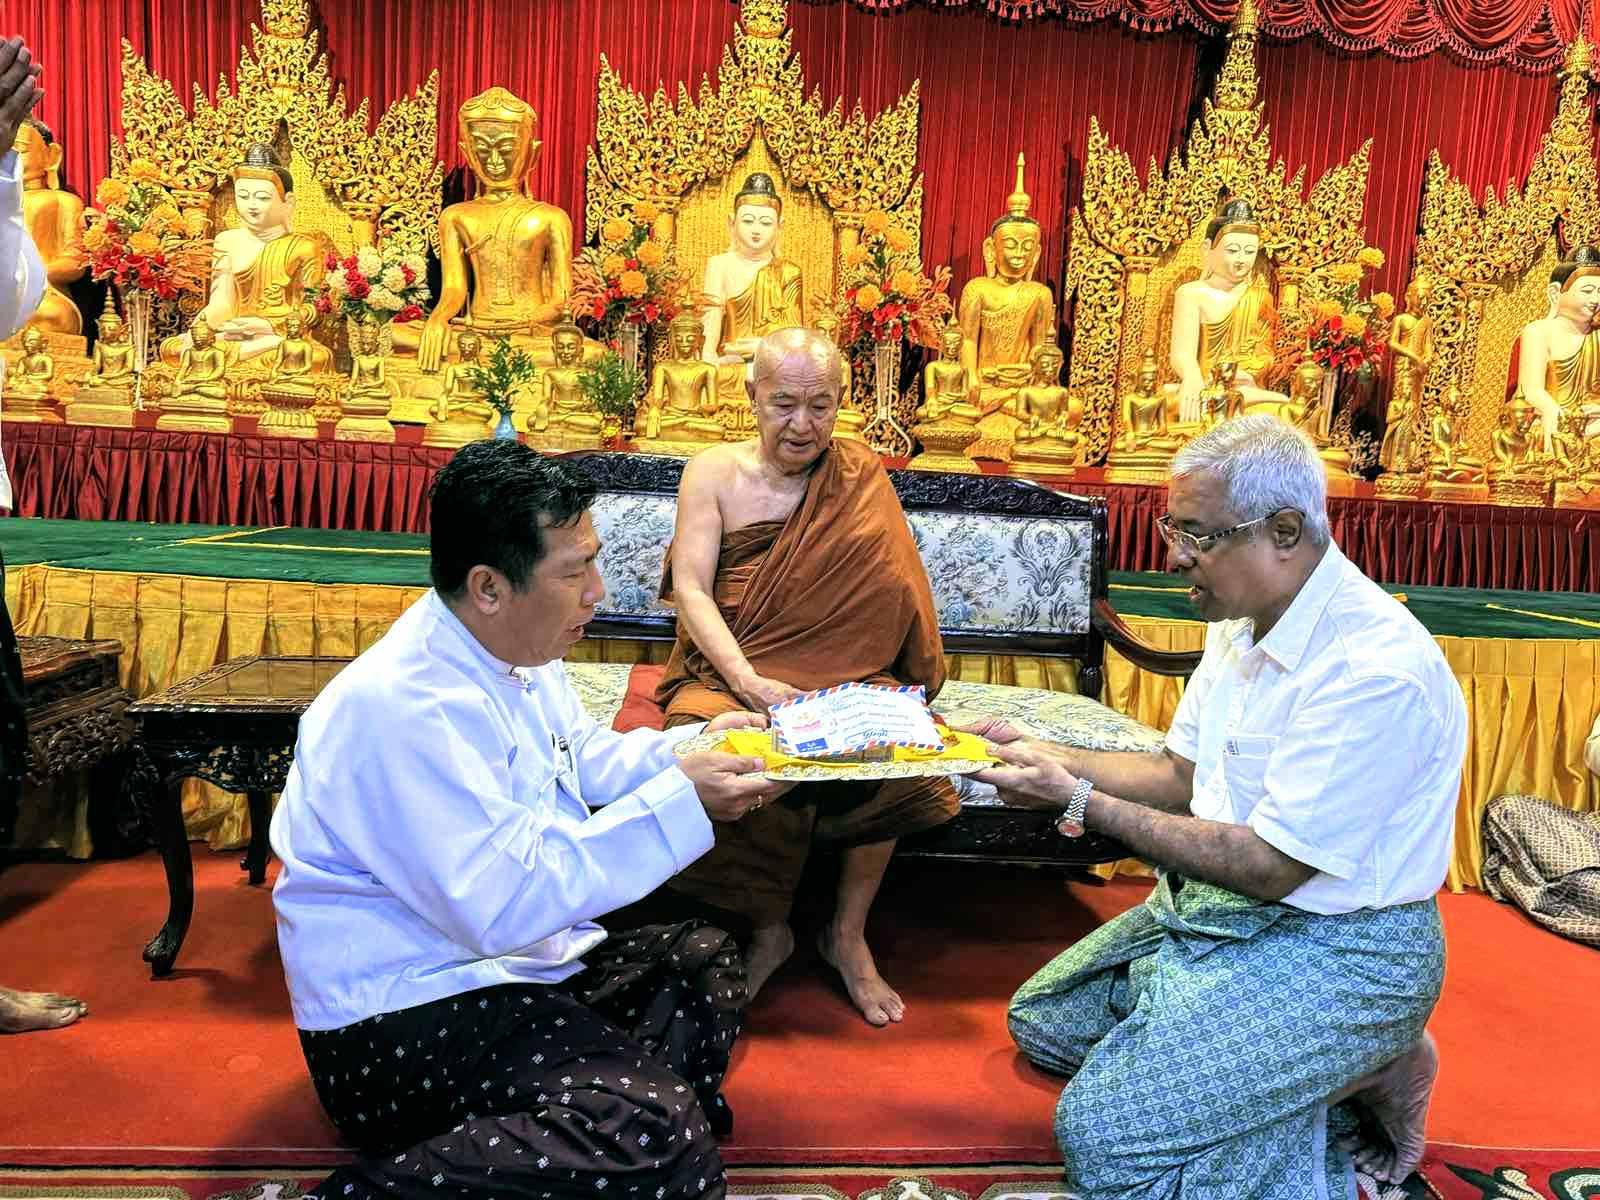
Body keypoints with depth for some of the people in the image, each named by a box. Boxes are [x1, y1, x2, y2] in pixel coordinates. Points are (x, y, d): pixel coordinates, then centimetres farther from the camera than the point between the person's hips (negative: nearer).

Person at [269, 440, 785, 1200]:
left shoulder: (514, 653, 6)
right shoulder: (402, 706, -25)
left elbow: (585, 759, 25)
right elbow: (507, 903, -28)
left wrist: (688, 747, 7)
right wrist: (680, 803, -24)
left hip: (505, 962, 11)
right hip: (398, 1022, -10)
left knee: (708, 961, 14)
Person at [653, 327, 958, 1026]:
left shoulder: (861, 478, 7)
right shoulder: (713, 473, 5)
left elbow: (890, 595, 2)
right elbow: (690, 589, -5)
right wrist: (749, 682, -22)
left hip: (847, 677, 1)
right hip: (730, 671, -1)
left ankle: (849, 931, -6)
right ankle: (768, 928, -9)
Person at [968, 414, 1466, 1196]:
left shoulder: (1375, 669, -28)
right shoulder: (1242, 620, 2)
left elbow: (1270, 867, -26)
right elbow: (1179, 776, 9)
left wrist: (1081, 801, -23)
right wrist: (1039, 753, -3)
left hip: (1338, 949, -9)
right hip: (1213, 903, 10)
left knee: (1101, 1137, -19)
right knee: (1044, 1023, 15)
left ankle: (1357, 1076, -1)